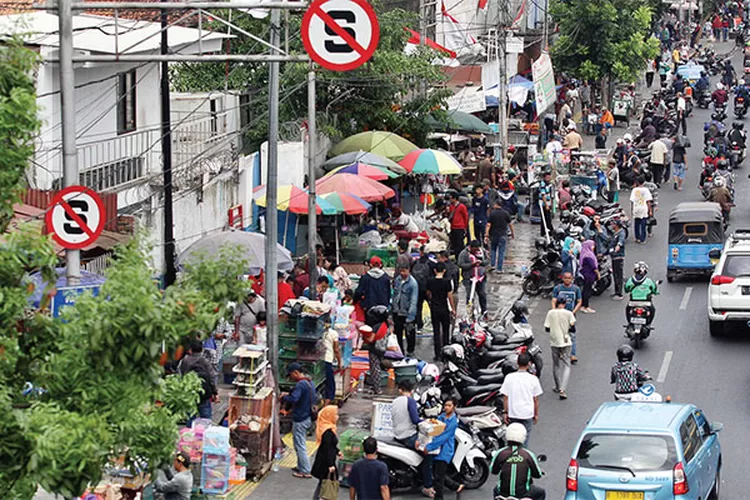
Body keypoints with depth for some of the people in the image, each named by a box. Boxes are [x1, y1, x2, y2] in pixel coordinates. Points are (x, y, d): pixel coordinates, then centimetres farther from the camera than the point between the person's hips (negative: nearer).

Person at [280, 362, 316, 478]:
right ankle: (301, 466, 30)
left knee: (300, 445, -3)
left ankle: (306, 471, 0)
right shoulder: (309, 383, 10)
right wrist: (289, 395, 13)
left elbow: (293, 399, -32)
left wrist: (284, 396, -13)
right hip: (307, 417, 10)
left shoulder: (300, 385, -22)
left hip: (300, 420, -10)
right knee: (300, 444, 21)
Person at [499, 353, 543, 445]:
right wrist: (536, 414, 11)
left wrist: (505, 412, 6)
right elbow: (536, 399, -1)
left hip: (512, 414, 1)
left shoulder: (509, 377, -8)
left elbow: (505, 397, -4)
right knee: (524, 438, 8)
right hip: (527, 413, -1)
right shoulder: (533, 379, -8)